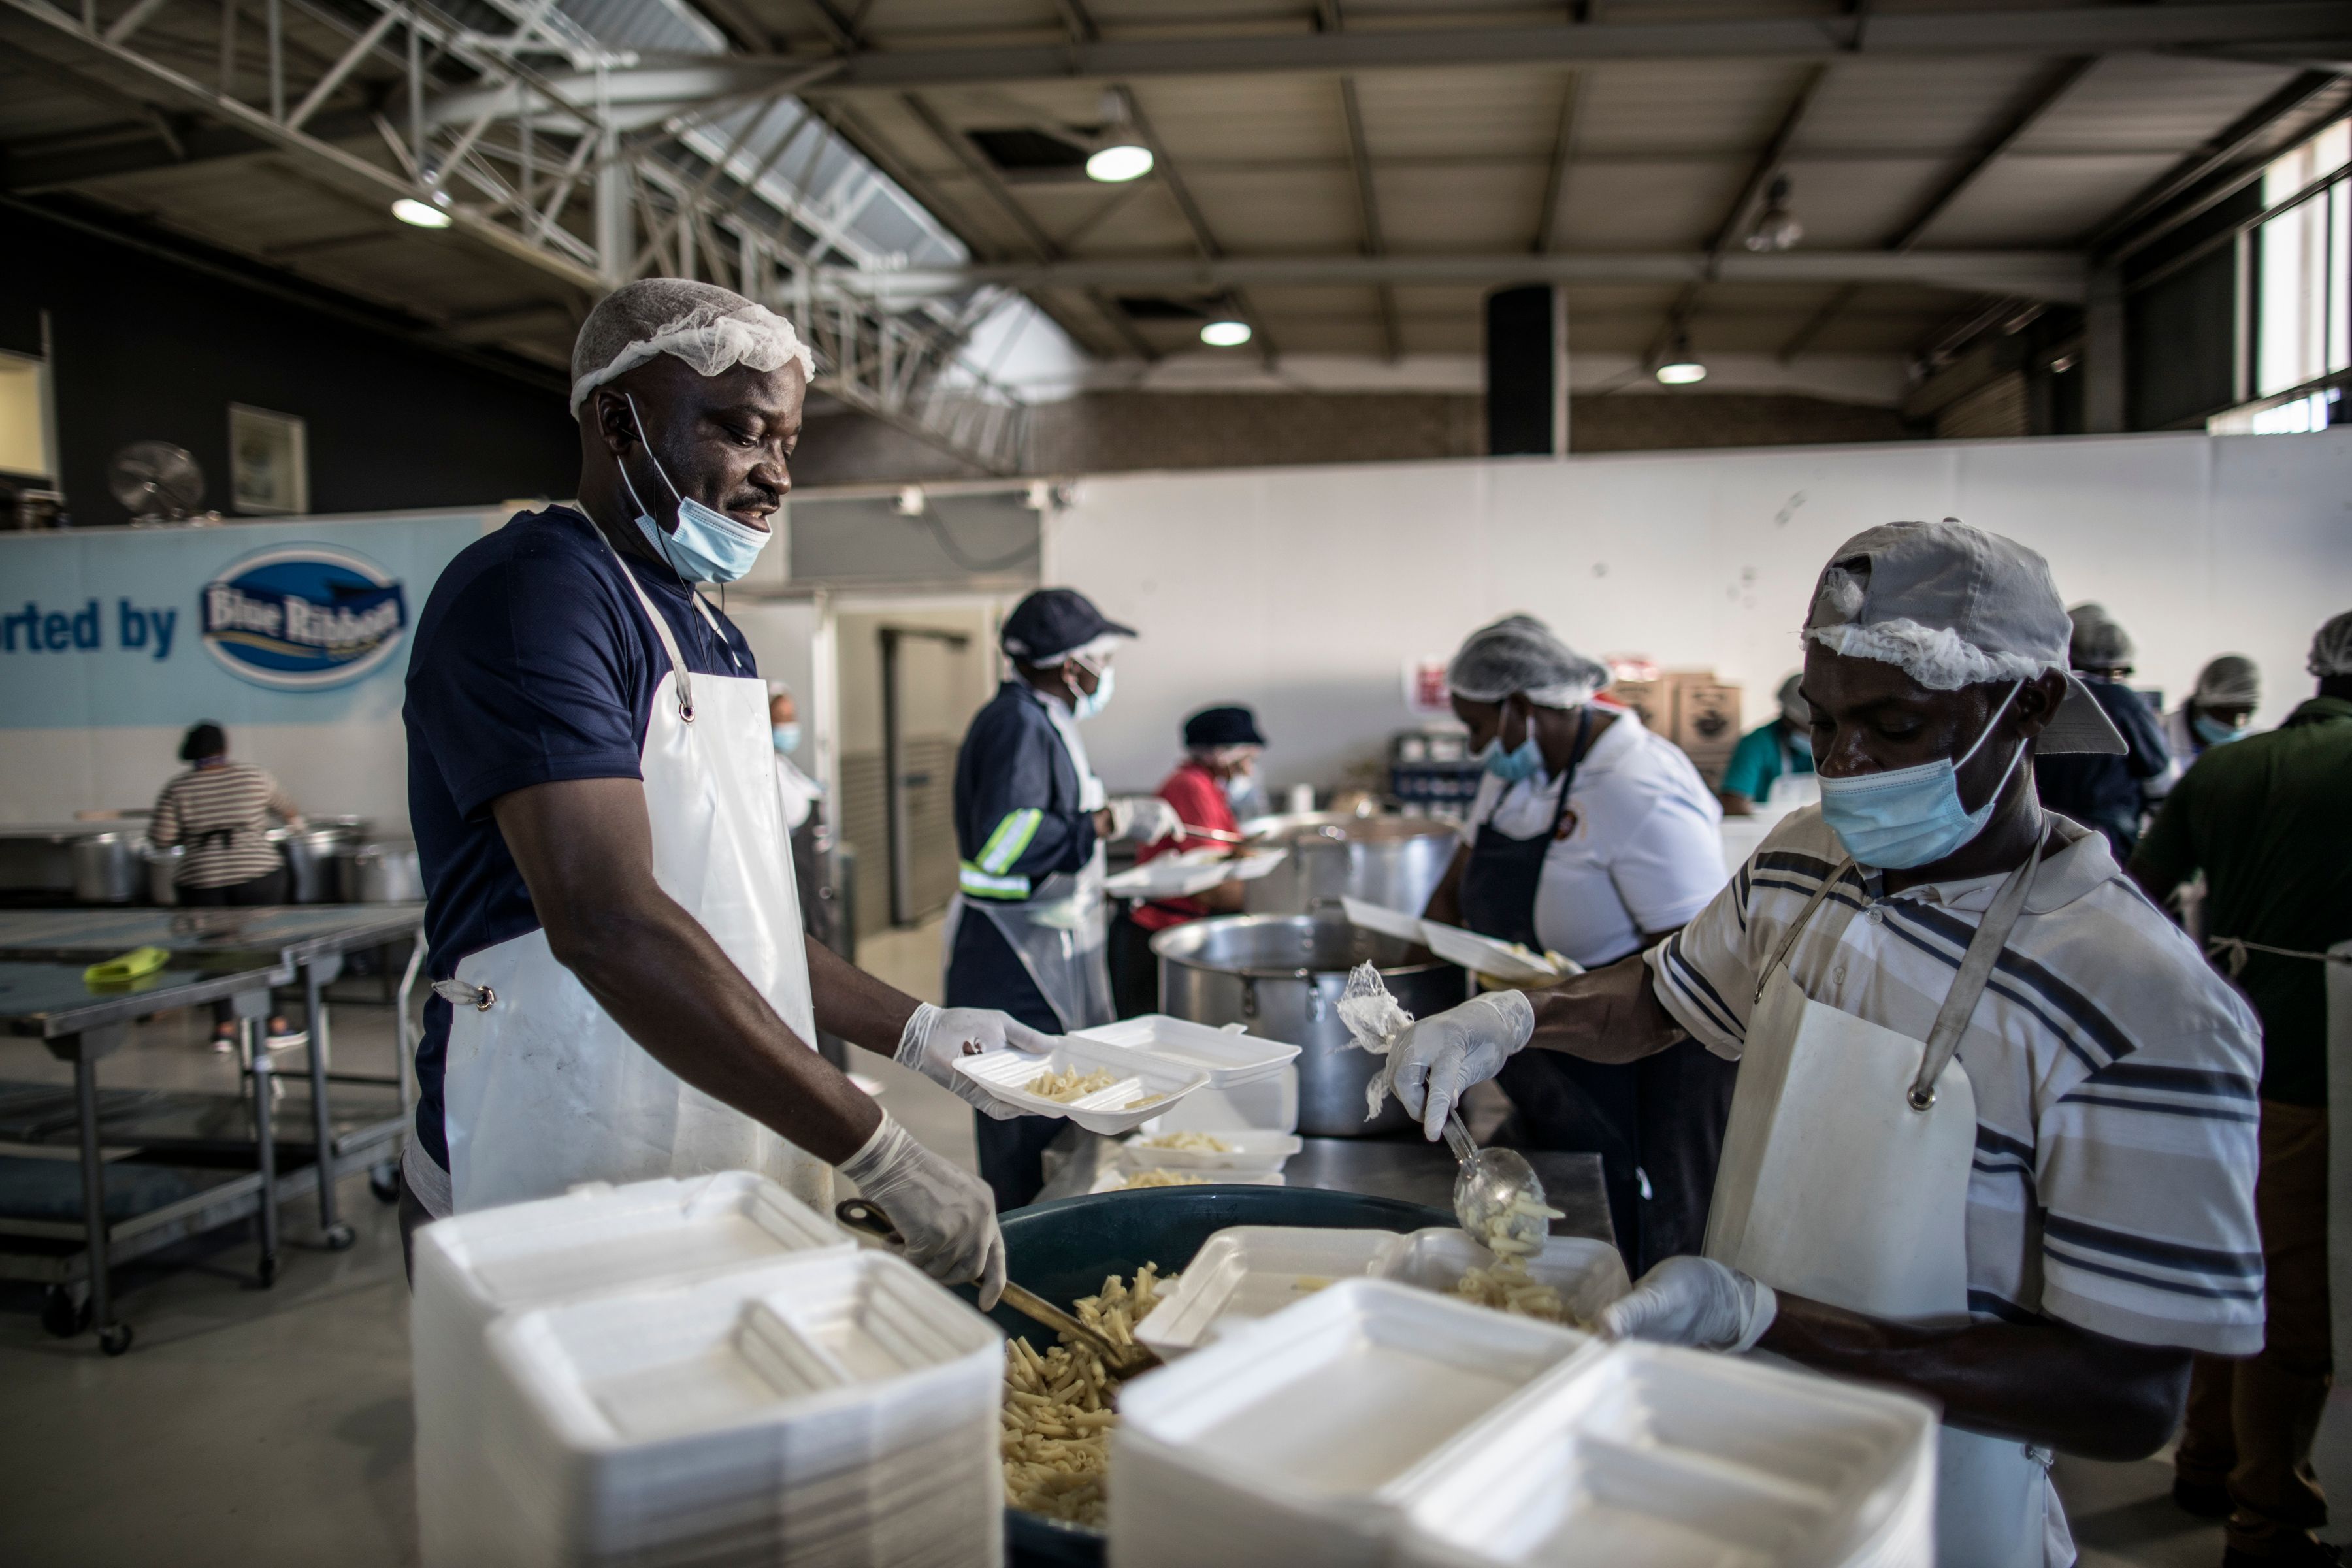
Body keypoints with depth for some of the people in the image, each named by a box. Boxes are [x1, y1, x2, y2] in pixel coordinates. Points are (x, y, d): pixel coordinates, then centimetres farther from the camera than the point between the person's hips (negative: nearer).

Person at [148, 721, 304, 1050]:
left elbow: (160, 839, -1)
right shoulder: (255, 776, 2)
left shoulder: (177, 788, 1)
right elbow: (288, 810, 16)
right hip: (258, 874, -1)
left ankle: (224, 1029, 14)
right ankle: (276, 1025, 10)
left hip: (201, 882, 1)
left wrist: (190, 832, 18)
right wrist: (295, 822, 37)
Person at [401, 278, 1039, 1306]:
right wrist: (881, 1154, -28)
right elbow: (609, 924, -27)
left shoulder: (711, 635, 15)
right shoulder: (526, 593, -15)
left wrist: (917, 1032, 7)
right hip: (560, 1212, -8)